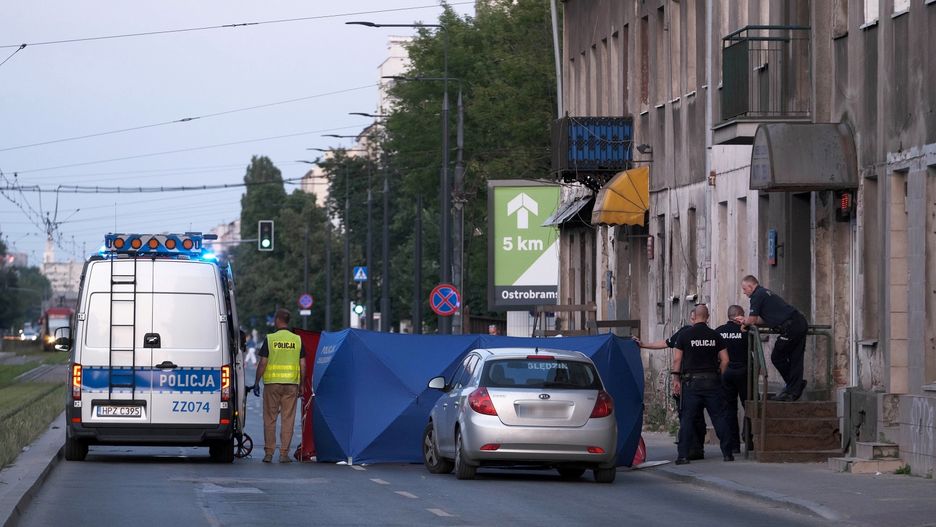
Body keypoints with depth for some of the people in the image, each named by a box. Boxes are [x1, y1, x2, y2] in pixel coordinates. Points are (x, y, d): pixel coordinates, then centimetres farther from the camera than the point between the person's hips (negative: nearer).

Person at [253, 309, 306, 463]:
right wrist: (302, 385, 12)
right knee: (288, 419, 4)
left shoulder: (269, 339, -4)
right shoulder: (297, 340, 3)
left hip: (272, 383, -2)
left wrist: (256, 382, 3)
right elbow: (303, 365, 3)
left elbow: (262, 363, -6)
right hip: (291, 384, 2)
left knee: (270, 419, 6)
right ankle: (284, 453, 1)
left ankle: (268, 453, 5)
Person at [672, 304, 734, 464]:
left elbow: (677, 359, -3)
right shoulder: (715, 336, 4)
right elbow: (725, 360, 3)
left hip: (692, 381, -2)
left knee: (687, 418, 1)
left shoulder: (684, 335, -1)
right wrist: (719, 376, 13)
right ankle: (727, 453, 8)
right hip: (712, 381, 2)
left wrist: (677, 379, 4)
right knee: (719, 417, 7)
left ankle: (683, 455, -4)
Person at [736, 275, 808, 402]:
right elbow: (765, 320, 32)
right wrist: (745, 320, 27)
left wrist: (744, 322, 20)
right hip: (801, 323, 9)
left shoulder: (757, 296, -4)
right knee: (795, 359, 9)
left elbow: (752, 320, -2)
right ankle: (795, 391, 9)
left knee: (777, 357, 4)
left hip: (790, 327, -9)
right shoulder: (766, 293, 26)